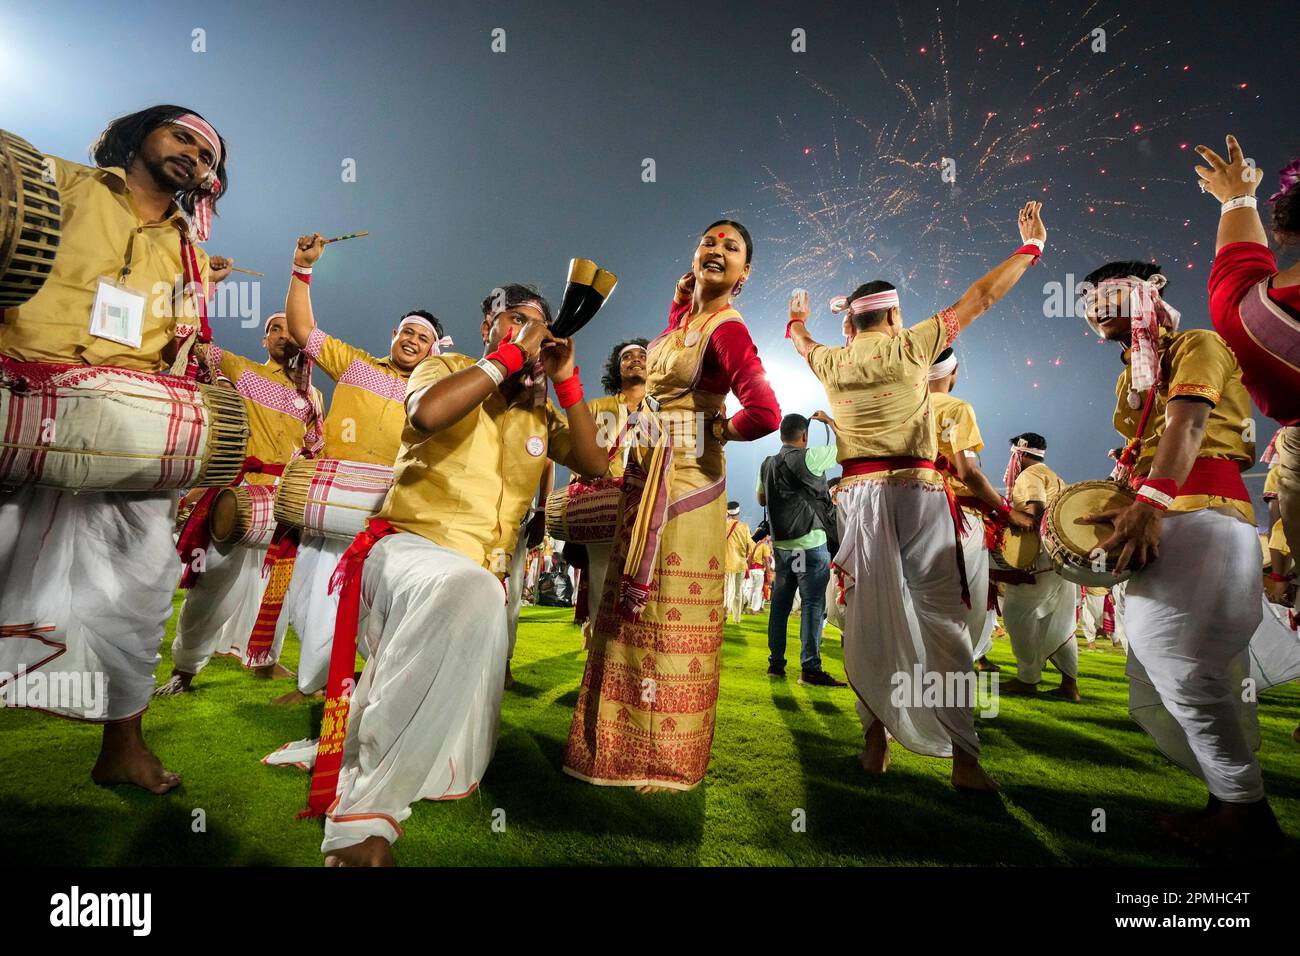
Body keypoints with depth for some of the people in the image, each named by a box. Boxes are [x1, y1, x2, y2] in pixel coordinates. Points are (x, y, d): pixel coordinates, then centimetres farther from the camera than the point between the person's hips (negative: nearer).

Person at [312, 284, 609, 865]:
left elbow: (594, 464, 7)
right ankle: (366, 813, -34)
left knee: (455, 769, -5)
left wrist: (567, 381, 2)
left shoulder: (540, 408, 19)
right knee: (470, 594, -45)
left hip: (480, 576, 6)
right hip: (408, 547, -5)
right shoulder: (446, 367, 6)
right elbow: (426, 413, -18)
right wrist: (509, 356, -10)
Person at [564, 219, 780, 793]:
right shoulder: (681, 314, 11)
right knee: (631, 607, 14)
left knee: (673, 613, -1)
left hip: (686, 479, -8)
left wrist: (712, 428, -10)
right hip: (647, 475, 9)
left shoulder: (727, 329, -13)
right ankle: (626, 741, 30)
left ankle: (671, 760, 15)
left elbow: (765, 413, -25)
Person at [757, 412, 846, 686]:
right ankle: (810, 668, -1)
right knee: (813, 604, -2)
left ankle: (775, 663, 18)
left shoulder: (767, 464, 8)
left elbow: (762, 499, 22)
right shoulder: (809, 458, -12)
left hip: (781, 544, 7)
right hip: (810, 544, -6)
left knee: (780, 603, 12)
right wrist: (829, 421, 8)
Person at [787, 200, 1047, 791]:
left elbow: (801, 340, 34)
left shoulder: (831, 362, 10)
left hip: (858, 494, 3)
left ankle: (876, 741, 9)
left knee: (868, 619, 7)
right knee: (942, 619, -2)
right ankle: (964, 758, -2)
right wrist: (1031, 247, 22)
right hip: (917, 490, -2)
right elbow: (980, 298, 9)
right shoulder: (910, 346, 2)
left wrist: (798, 321, 56)